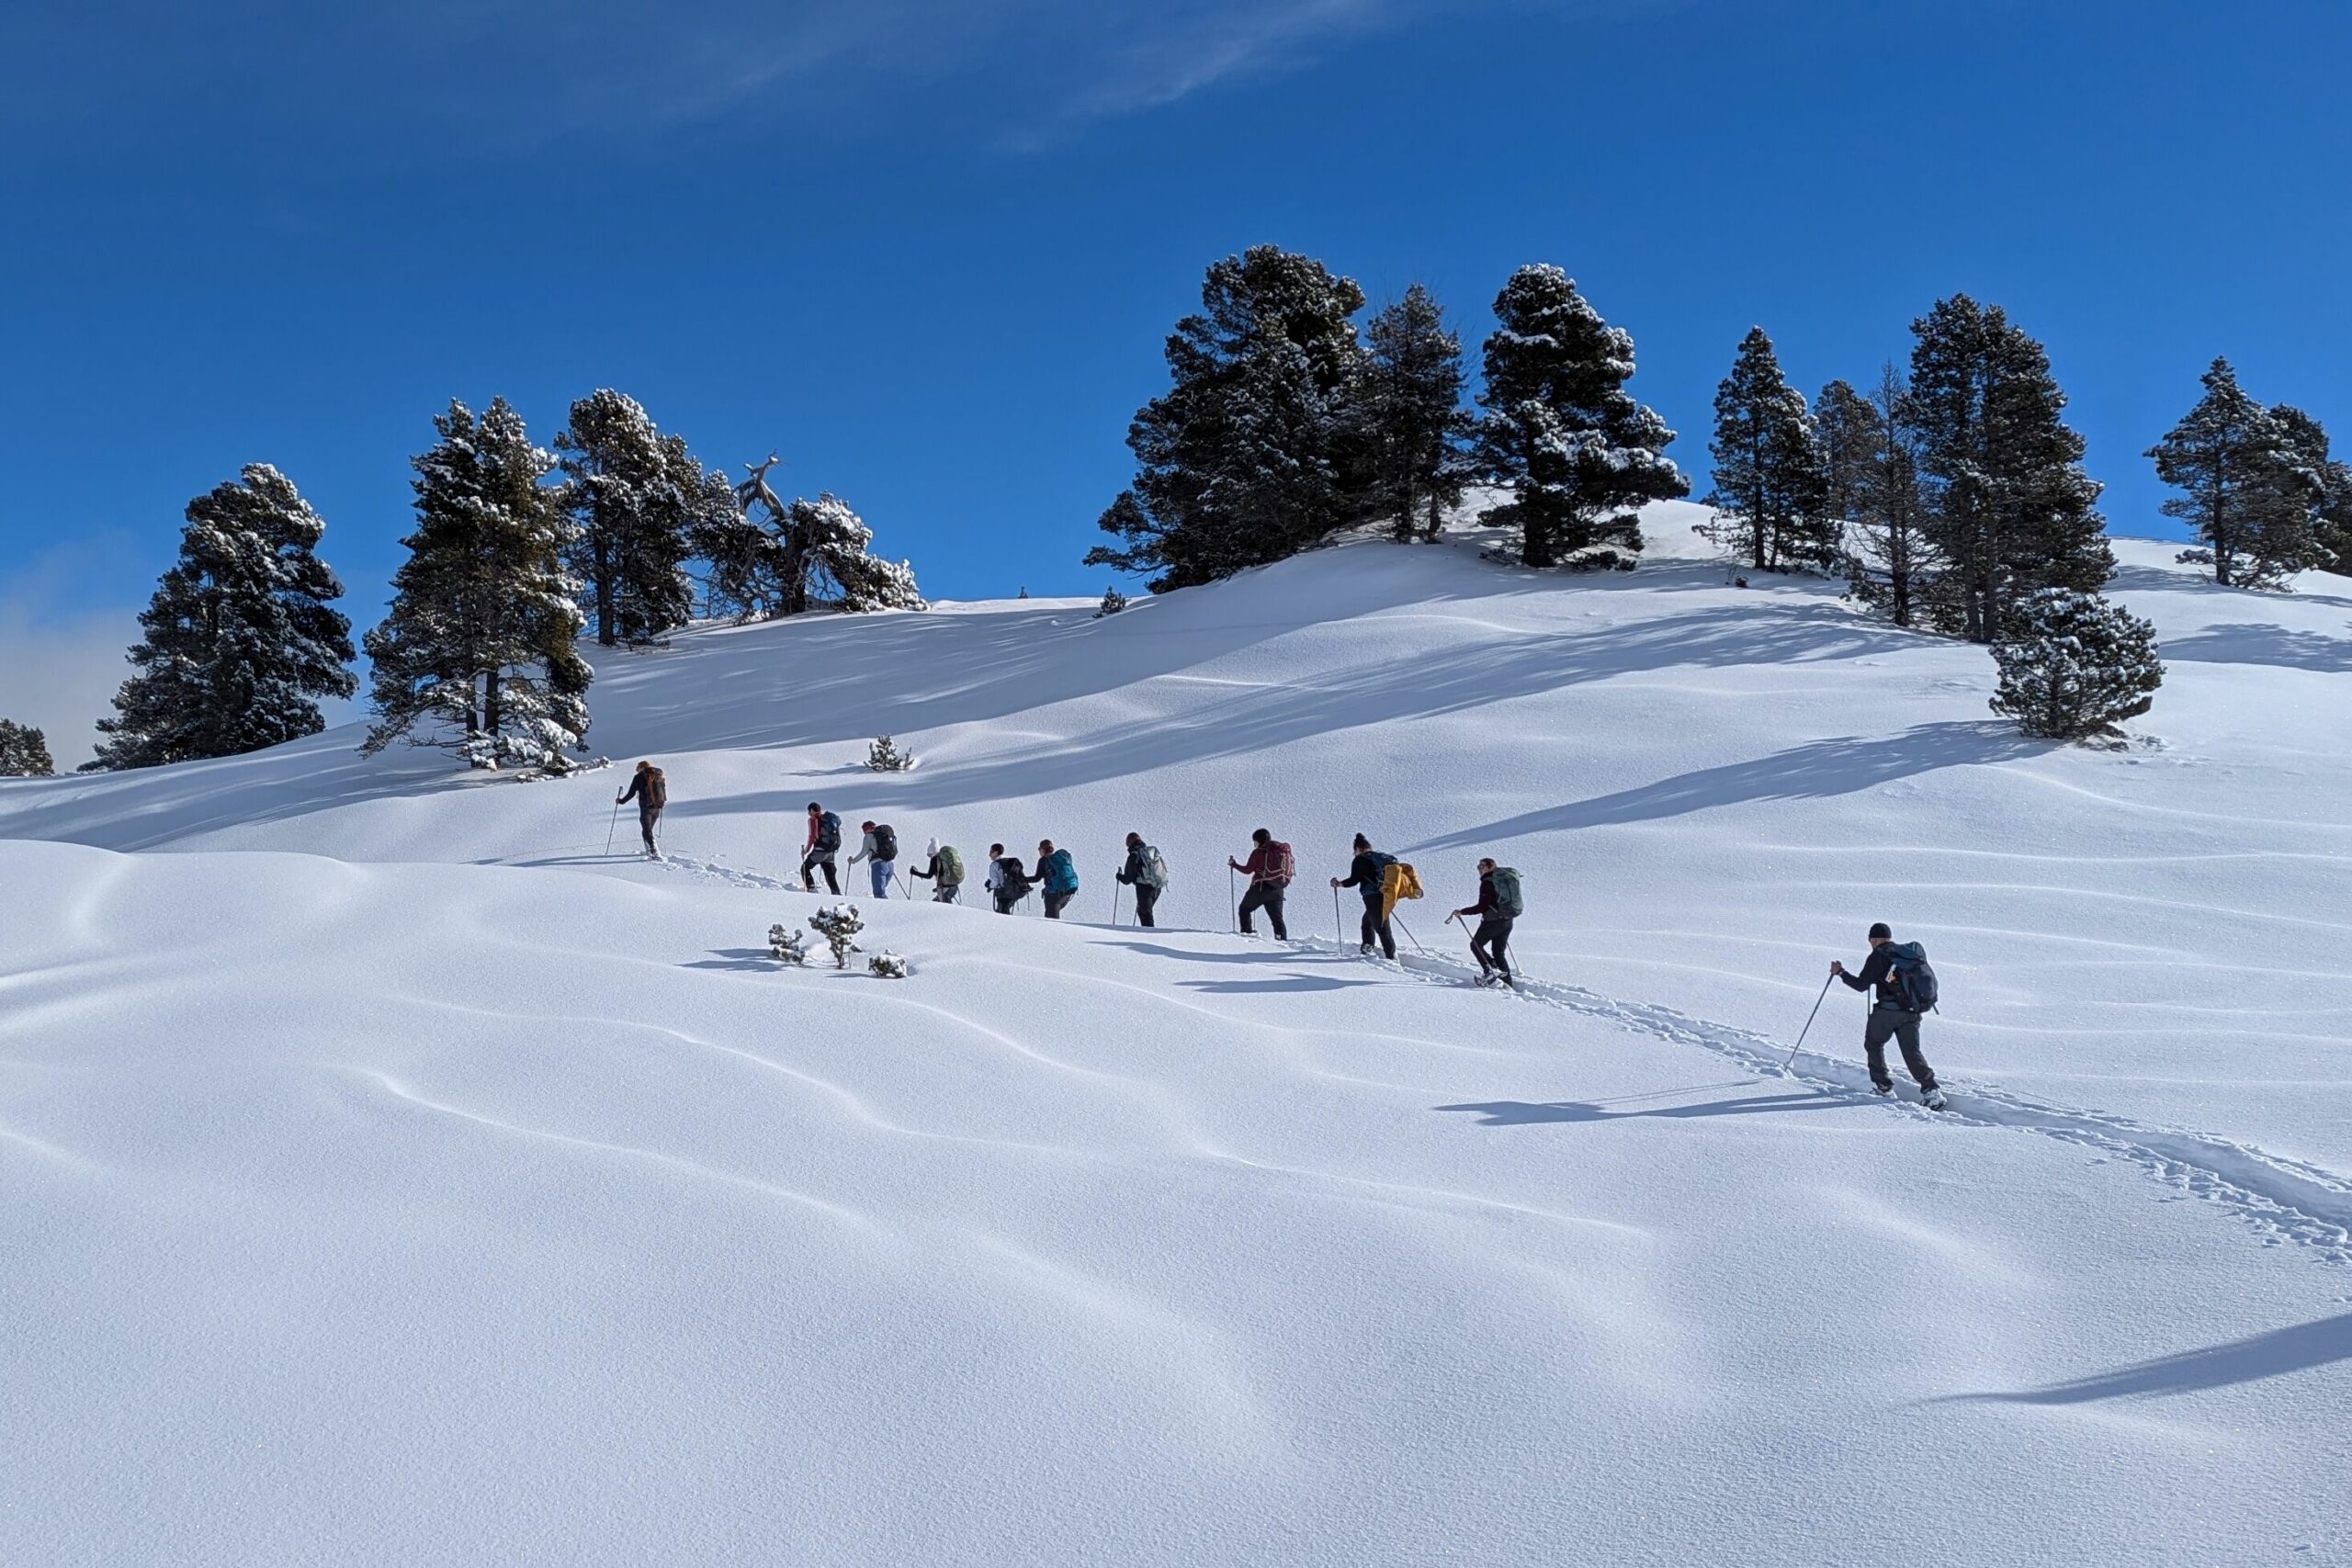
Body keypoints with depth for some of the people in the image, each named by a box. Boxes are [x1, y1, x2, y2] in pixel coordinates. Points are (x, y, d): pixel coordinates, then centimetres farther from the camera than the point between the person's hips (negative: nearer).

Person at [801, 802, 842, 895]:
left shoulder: (813, 819, -4)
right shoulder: (831, 817, 15)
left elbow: (812, 837, -10)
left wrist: (805, 850, -2)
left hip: (820, 850, -6)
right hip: (831, 851, 6)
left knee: (805, 868, 9)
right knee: (830, 875, 13)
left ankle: (812, 890, -4)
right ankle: (837, 894, 5)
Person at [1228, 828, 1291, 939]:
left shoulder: (1258, 852, -5)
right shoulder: (1284, 850, 10)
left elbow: (1248, 870, -3)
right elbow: (1289, 872, 12)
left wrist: (1234, 864, 10)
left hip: (1261, 888, -5)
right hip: (1277, 891, 5)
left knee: (1244, 909, 14)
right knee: (1277, 917, 8)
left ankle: (1246, 932, 4)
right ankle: (1283, 939, -5)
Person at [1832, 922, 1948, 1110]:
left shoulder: (1878, 956, -7)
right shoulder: (1912, 952, 12)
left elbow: (1861, 985, -7)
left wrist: (1841, 973, 6)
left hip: (1887, 1011, -5)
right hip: (1912, 1013, 5)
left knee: (1873, 1044, 17)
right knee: (1912, 1052, 8)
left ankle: (1882, 1083, 16)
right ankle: (1930, 1089, -7)